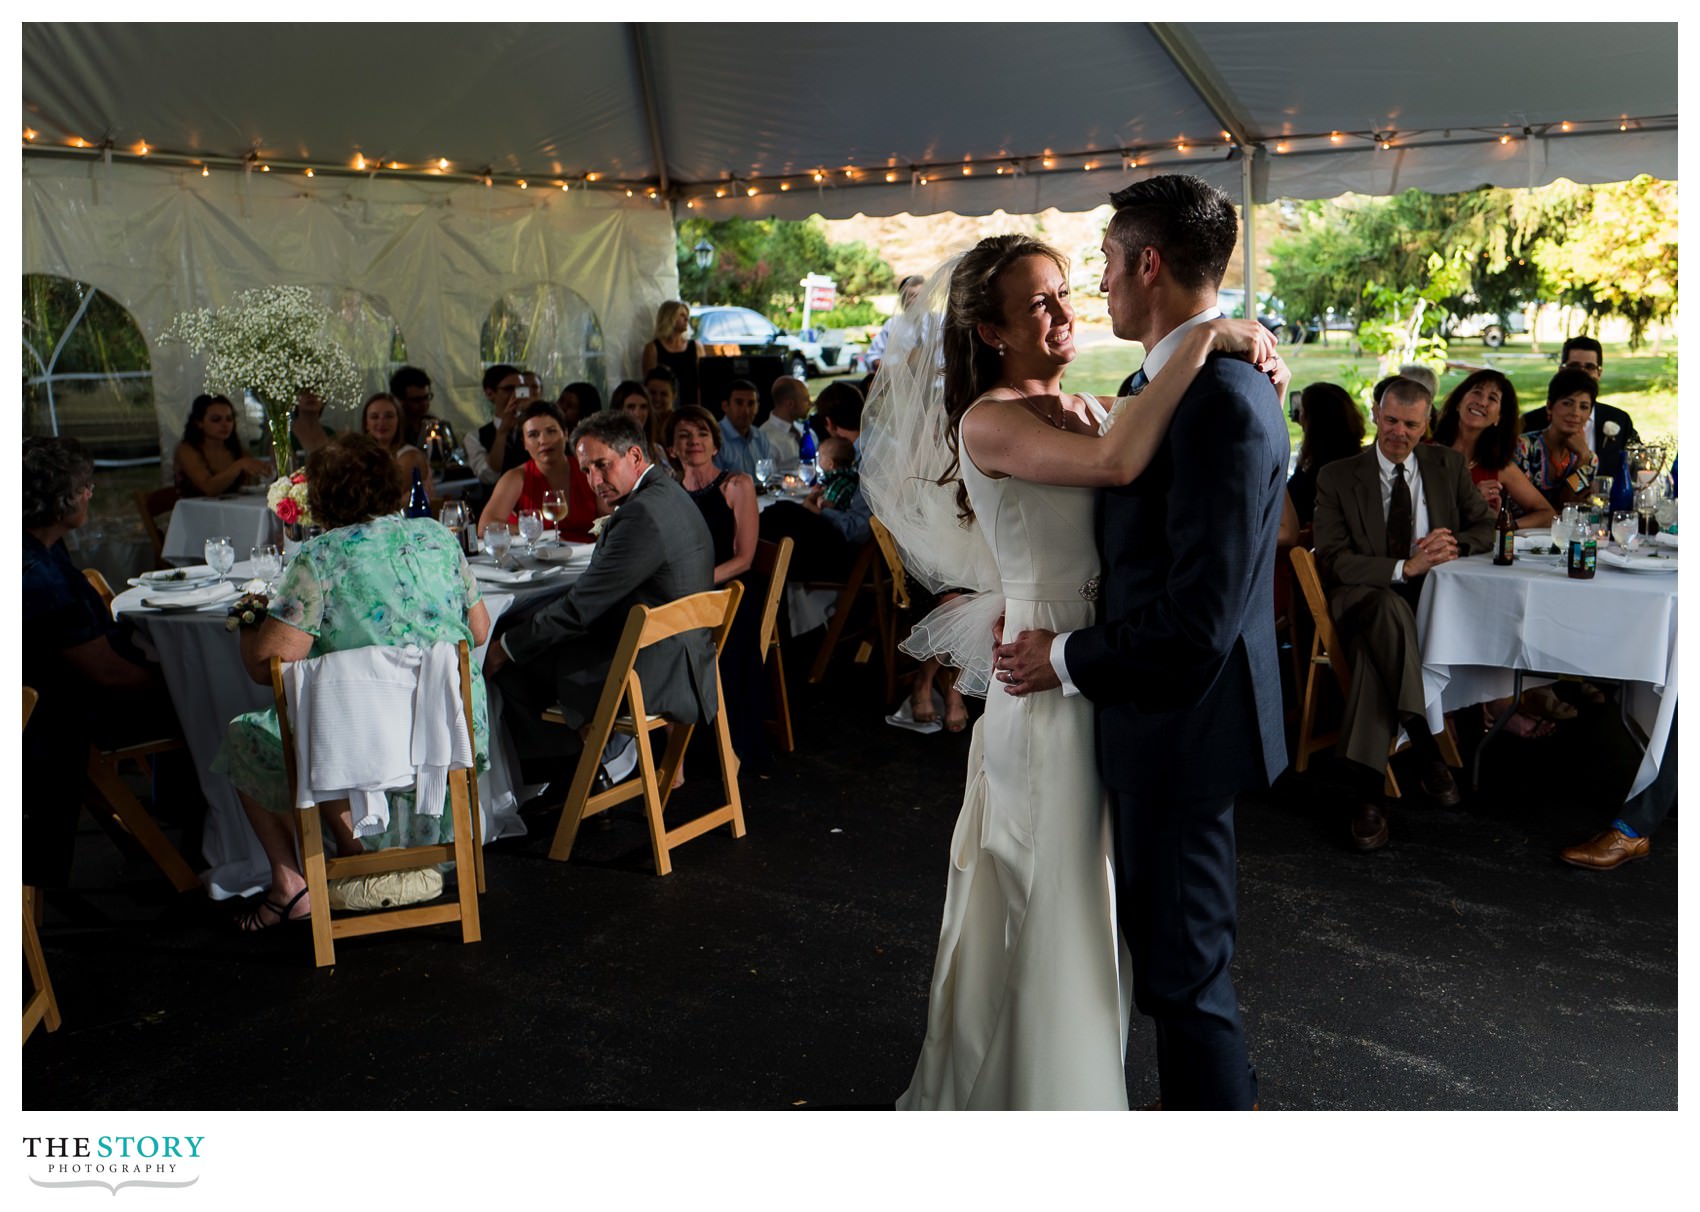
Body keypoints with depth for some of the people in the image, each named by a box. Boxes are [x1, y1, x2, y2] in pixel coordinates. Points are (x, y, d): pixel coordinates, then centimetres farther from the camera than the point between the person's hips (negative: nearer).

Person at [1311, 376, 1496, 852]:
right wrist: (1405, 568, -23)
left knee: (1374, 653, -34)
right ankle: (1427, 748, -39)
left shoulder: (1448, 465, 13)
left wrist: (1454, 545, -9)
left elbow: (1487, 527, 16)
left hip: (1433, 598, 2)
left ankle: (1364, 792, -33)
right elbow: (1332, 560, -8)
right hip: (1363, 601, -2)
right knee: (1390, 608, -40)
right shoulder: (1337, 477, 3)